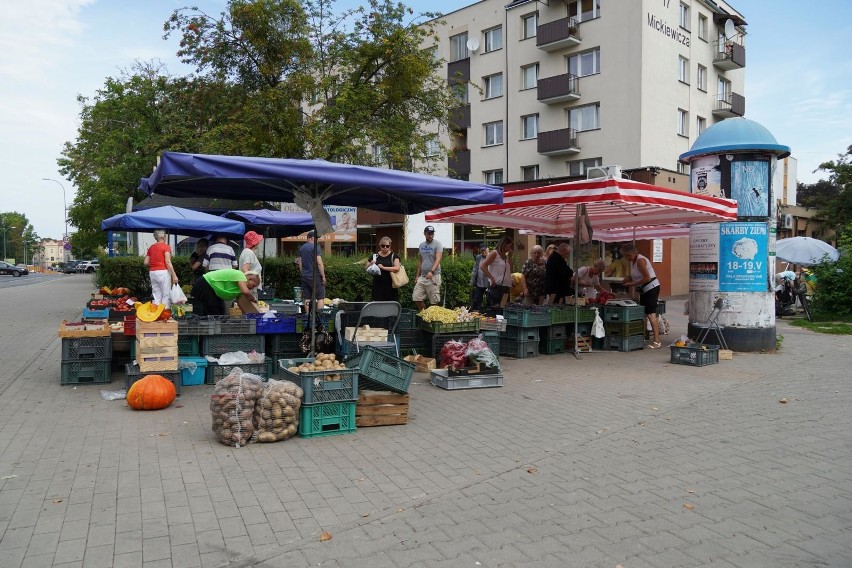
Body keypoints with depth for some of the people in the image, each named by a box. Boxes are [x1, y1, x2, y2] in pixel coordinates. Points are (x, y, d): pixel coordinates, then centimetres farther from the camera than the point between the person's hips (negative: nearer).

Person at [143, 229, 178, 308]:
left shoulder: (151, 247, 12)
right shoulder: (166, 246, -4)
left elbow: (145, 262, 10)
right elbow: (168, 262, -13)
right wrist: (174, 275, -13)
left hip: (152, 272, 6)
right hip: (163, 272, -6)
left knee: (156, 296, 8)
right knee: (166, 295, -2)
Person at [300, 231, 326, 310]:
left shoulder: (302, 248, 11)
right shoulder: (315, 247, -11)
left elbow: (300, 263, 16)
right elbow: (319, 263, -16)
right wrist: (323, 276, -11)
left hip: (305, 277, 7)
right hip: (315, 276, -7)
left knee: (307, 298, 9)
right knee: (320, 297, -1)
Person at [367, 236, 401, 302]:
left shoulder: (393, 255, 2)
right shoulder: (375, 255, 8)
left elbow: (397, 268, -11)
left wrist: (383, 267, -18)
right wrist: (371, 264, -10)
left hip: (390, 286, -2)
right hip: (378, 286, 2)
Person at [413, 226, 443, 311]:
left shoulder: (437, 244, -6)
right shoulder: (421, 245, 13)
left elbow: (438, 259, -18)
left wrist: (432, 271, -31)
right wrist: (417, 275, 15)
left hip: (434, 276, -6)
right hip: (422, 276, 6)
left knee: (434, 301, -2)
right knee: (416, 298, 3)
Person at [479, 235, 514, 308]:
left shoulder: (505, 256, 18)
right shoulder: (494, 253, -5)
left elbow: (510, 271, 16)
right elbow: (482, 266, -15)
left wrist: (510, 257, 10)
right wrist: (492, 279, -17)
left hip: (506, 287, 8)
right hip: (496, 287, -8)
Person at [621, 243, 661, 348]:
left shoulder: (640, 260, -19)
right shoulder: (632, 261, 9)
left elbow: (647, 278, -23)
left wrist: (632, 284, -18)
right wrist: (628, 278, 0)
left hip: (652, 287, -10)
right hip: (644, 289, 10)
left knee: (651, 314, -13)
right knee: (643, 314, 11)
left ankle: (657, 341, -14)